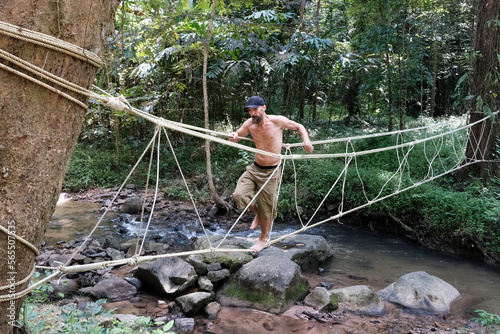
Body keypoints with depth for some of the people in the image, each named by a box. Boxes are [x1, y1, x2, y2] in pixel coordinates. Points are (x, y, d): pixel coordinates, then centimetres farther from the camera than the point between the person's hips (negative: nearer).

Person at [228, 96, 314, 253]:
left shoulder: (278, 121, -12)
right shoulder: (249, 123, -3)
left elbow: (299, 127, 3)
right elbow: (236, 136, 9)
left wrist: (306, 140, -15)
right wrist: (233, 137, -16)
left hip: (270, 172, -3)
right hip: (254, 169, 4)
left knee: (266, 209, 4)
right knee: (239, 195, -17)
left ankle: (263, 239, 30)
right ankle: (257, 213, 17)